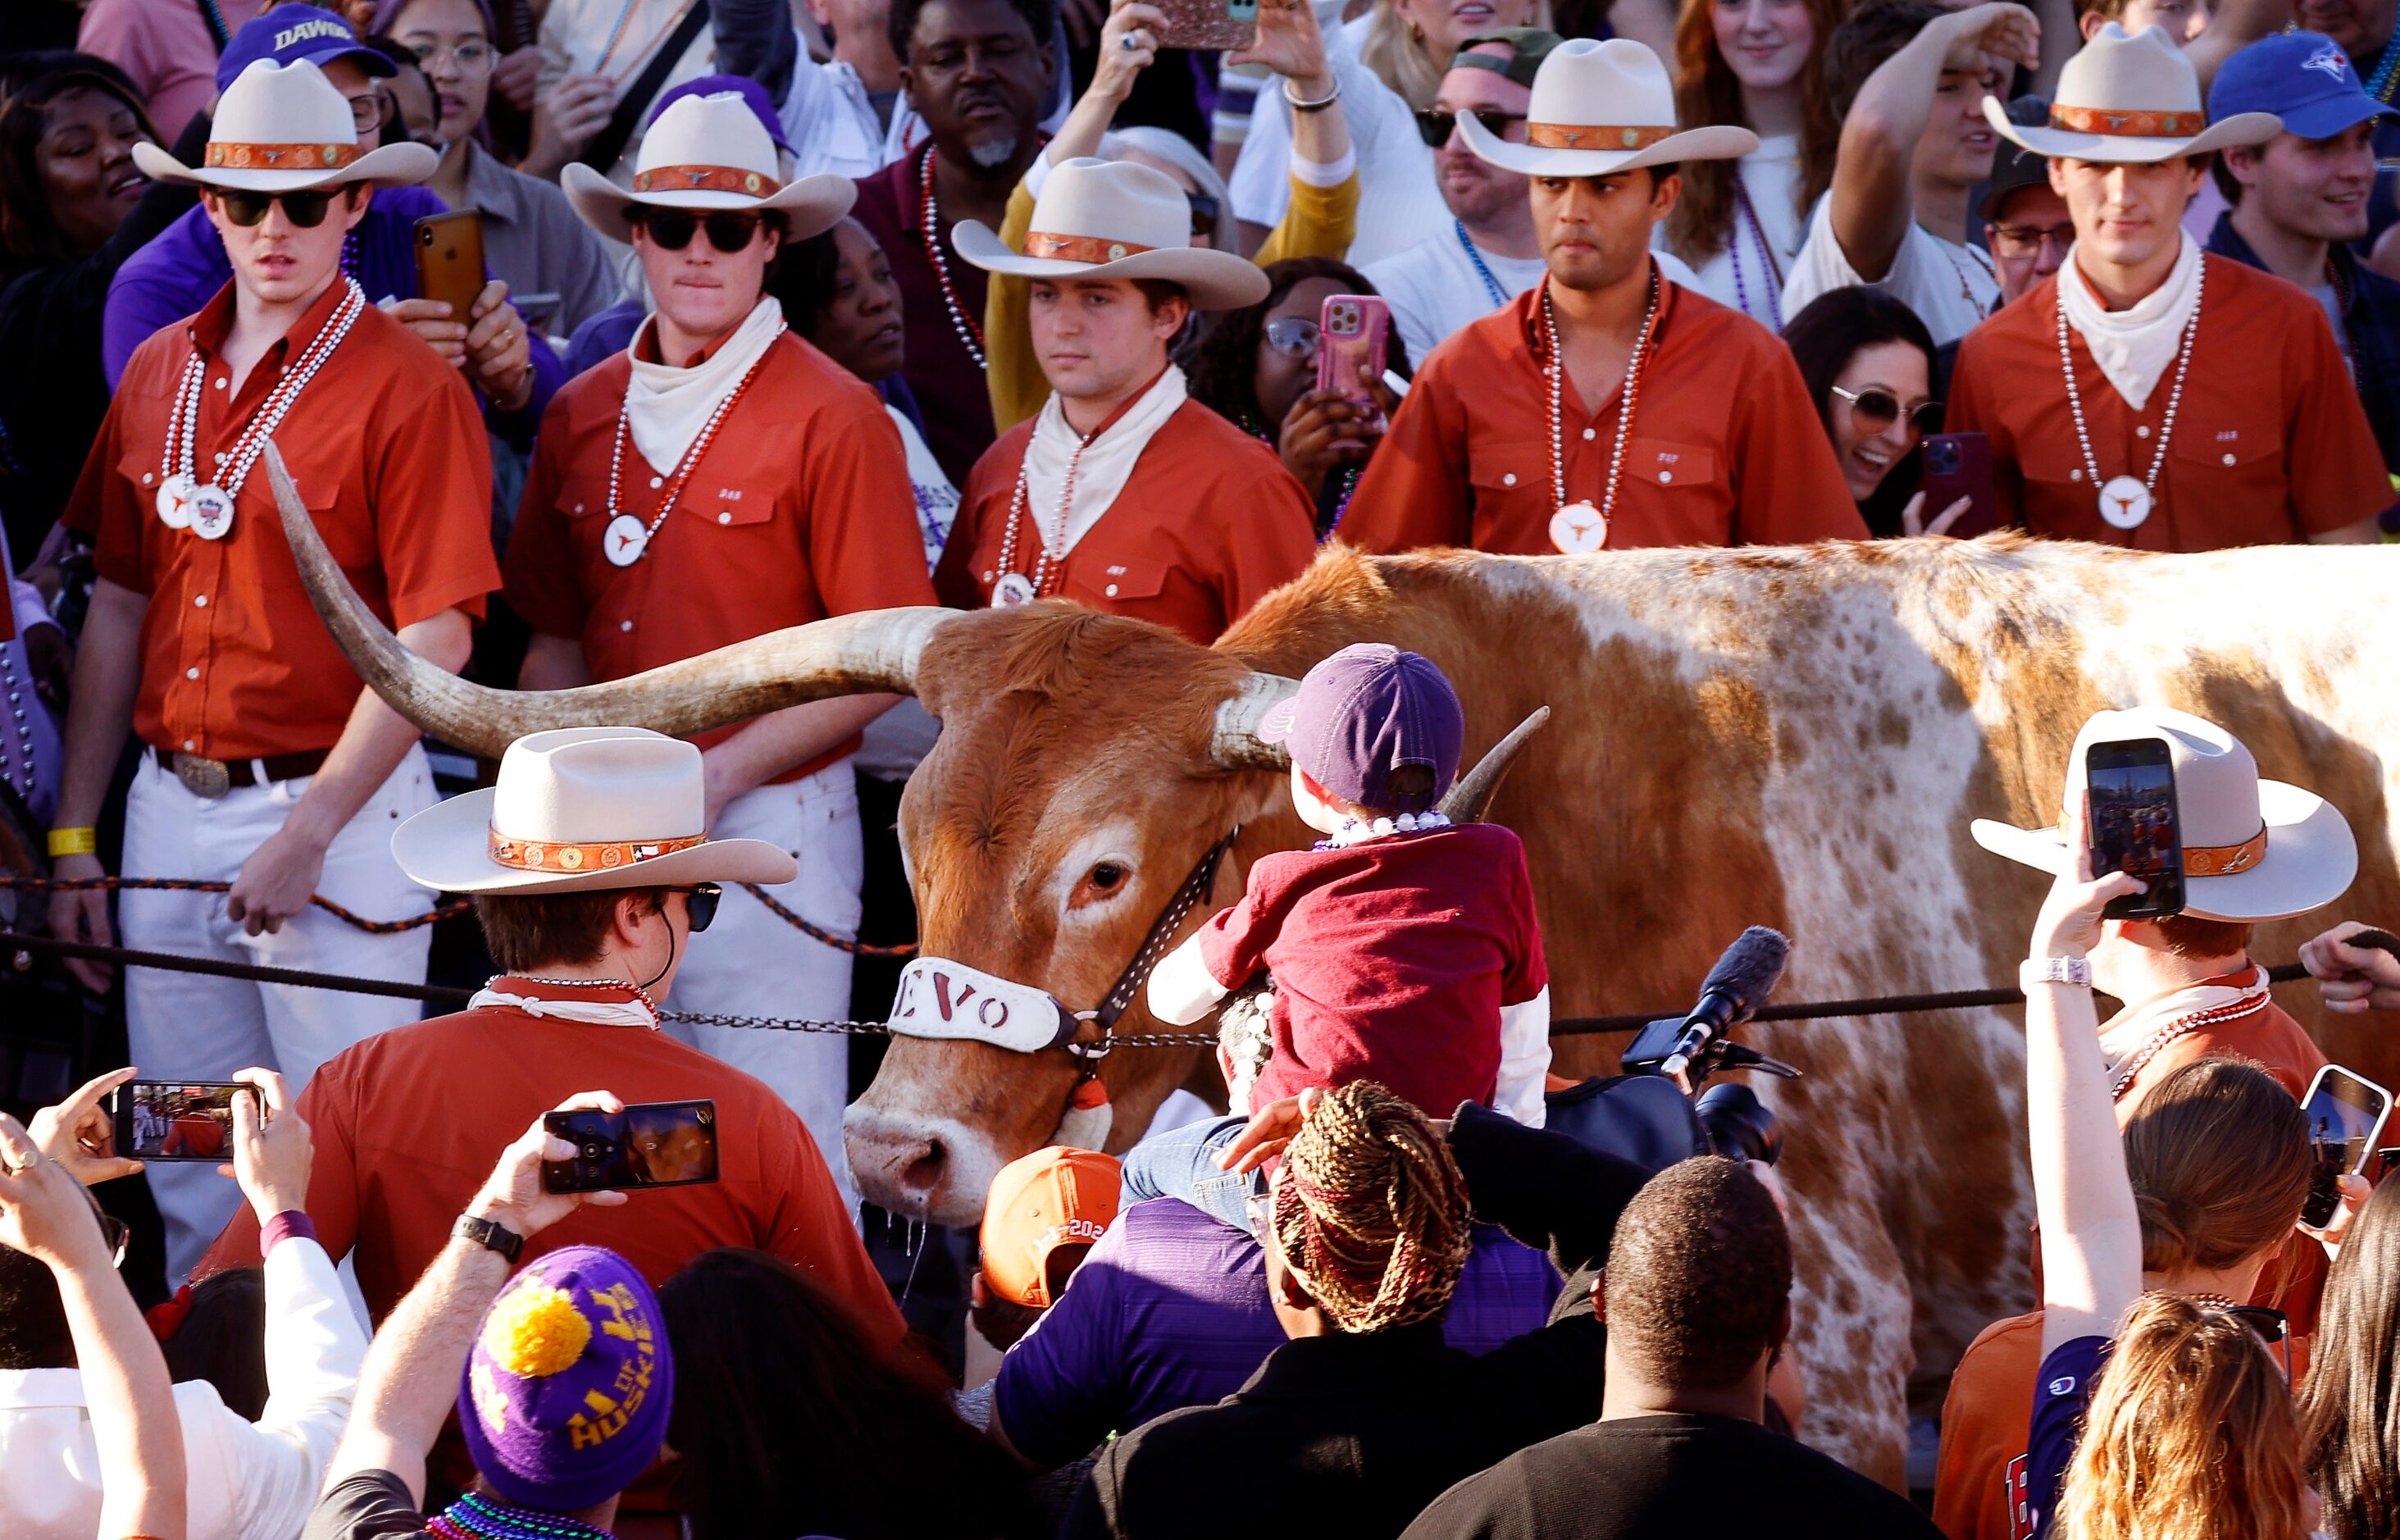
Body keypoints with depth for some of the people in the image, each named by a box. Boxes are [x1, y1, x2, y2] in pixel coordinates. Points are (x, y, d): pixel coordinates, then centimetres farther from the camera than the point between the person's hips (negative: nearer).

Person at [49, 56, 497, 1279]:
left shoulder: (406, 389, -8)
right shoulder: (160, 374, 11)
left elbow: (436, 641, -13)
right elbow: (119, 605, 15)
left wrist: (310, 833, -16)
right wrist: (74, 834, 11)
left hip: (334, 809, -6)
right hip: (171, 802, 6)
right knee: (188, 1166, 11)